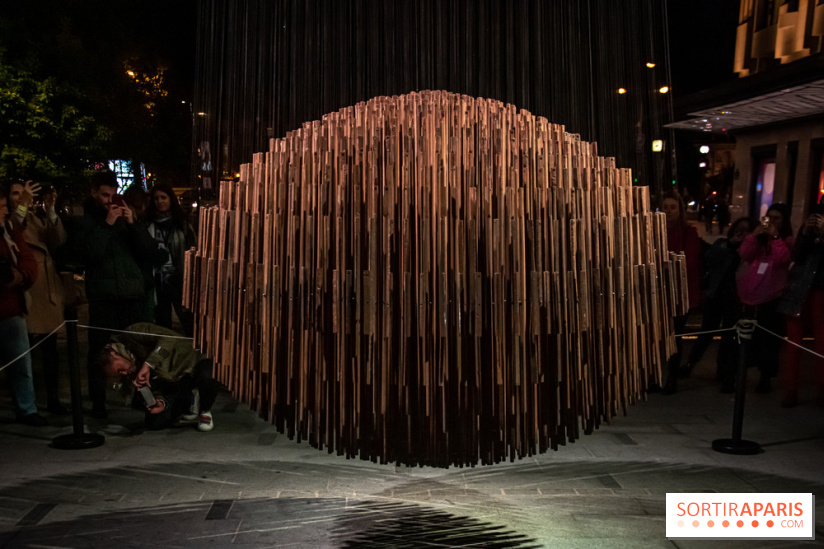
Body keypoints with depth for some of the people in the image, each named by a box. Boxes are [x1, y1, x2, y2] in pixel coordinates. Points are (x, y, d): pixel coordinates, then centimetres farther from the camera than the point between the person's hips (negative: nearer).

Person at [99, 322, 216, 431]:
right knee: (155, 423, -9)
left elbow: (171, 337, -36)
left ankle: (205, 411, -8)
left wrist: (147, 365, -38)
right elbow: (151, 388, 0)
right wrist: (161, 402, -22)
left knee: (205, 377, -42)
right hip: (172, 383, 6)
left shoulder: (134, 334, -22)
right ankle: (187, 402, 20)